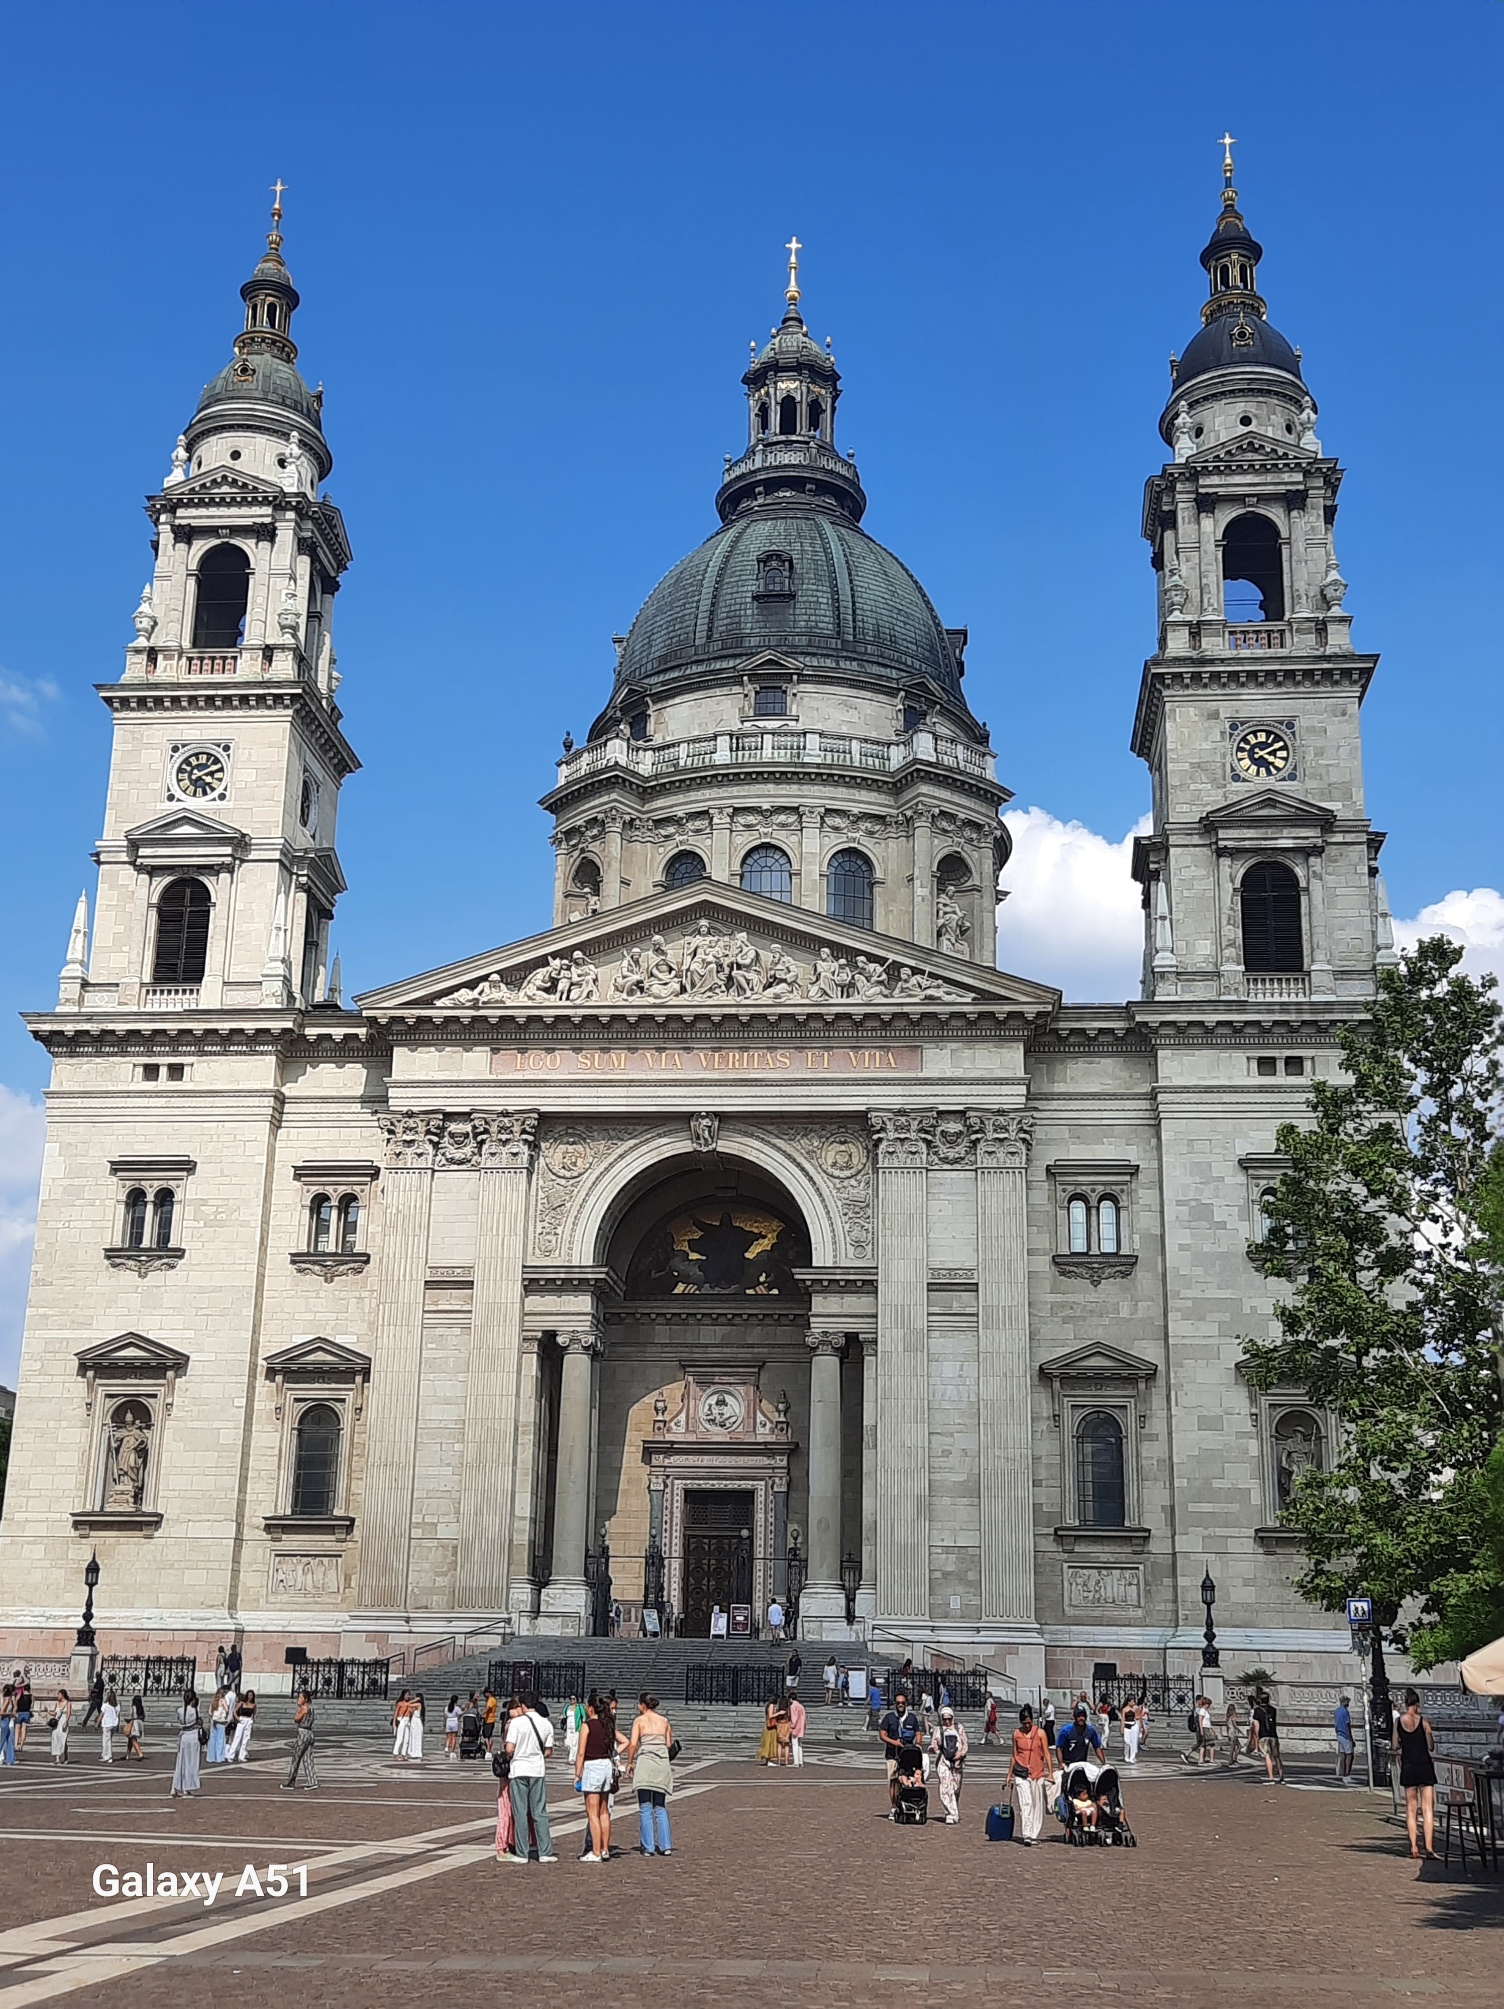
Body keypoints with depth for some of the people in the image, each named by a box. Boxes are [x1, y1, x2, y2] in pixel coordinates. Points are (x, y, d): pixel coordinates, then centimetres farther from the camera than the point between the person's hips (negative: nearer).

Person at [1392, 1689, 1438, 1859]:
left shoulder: (1398, 1721, 0)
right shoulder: (1423, 1721, -8)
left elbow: (1395, 1747, 3)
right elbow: (1431, 1747, -3)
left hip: (1407, 1767, 3)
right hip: (1424, 1766, -3)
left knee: (1411, 1808, 10)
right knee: (1428, 1809, -2)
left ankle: (1414, 1848, 7)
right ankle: (1429, 1848, -9)